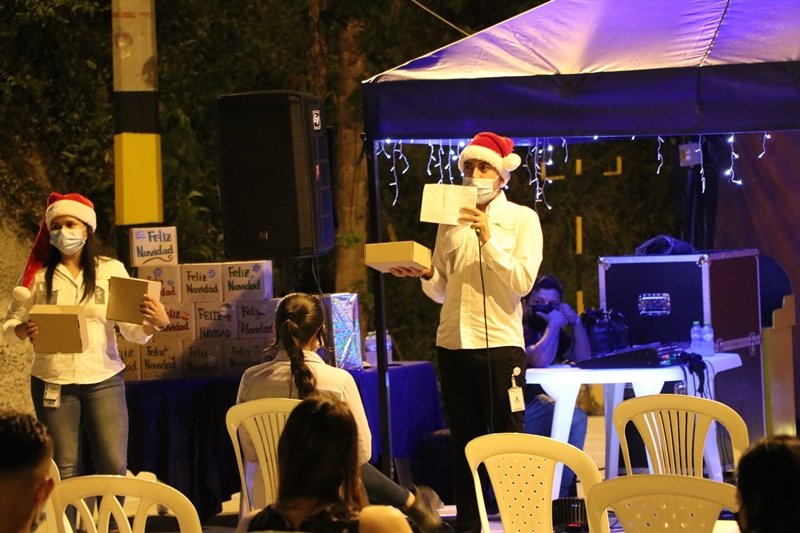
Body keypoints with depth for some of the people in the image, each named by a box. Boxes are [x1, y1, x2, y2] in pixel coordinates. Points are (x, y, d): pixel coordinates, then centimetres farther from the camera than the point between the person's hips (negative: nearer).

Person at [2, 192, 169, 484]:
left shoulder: (111, 270, 2)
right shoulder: (38, 274, 2)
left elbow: (133, 331, -1)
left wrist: (155, 323, -23)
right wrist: (23, 330, -19)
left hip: (103, 380, 0)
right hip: (52, 383, 0)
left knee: (114, 468, -2)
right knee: (62, 471, 5)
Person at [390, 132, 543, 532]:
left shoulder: (522, 219, 3)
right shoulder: (450, 221, 13)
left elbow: (522, 281, -9)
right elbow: (441, 292, 14)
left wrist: (488, 239, -15)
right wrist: (424, 274, -6)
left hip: (499, 343, -4)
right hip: (453, 344, 4)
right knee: (463, 444, 8)